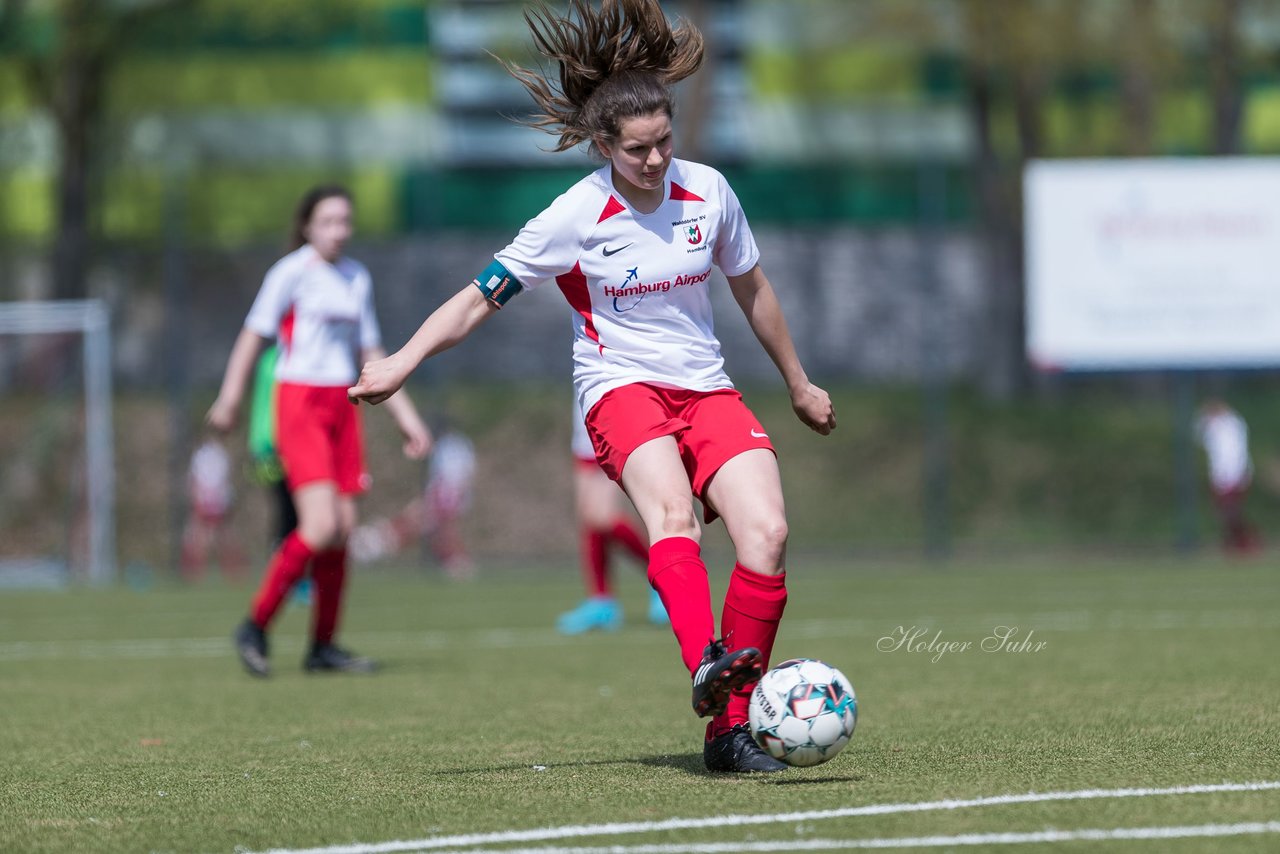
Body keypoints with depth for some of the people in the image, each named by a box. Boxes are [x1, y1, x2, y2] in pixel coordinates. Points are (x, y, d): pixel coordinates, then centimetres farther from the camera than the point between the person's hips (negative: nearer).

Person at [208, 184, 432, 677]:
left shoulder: (357, 279, 15)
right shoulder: (291, 273, -4)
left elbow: (371, 355, 21)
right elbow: (253, 336, -7)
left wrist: (406, 416, 19)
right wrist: (229, 400, -16)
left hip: (342, 405, 7)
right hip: (299, 403, -7)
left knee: (344, 528, 1)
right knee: (321, 526, -18)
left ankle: (323, 646, 9)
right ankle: (256, 627, -7)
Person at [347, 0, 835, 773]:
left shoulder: (707, 190, 1)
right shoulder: (575, 218, -10)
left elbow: (752, 289, 17)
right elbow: (480, 299, -6)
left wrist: (799, 385, 27)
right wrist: (405, 361, -21)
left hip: (706, 388, 4)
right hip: (622, 385, -4)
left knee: (767, 532, -19)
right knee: (672, 512, -35)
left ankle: (731, 727, -14)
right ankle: (707, 663, -60)